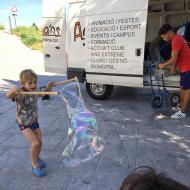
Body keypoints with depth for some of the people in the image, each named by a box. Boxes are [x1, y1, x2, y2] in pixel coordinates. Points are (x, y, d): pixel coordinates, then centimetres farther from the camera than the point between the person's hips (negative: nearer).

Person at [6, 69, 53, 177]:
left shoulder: (36, 91, -7)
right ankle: (34, 166, 7)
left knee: (39, 142, 10)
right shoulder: (20, 94, -25)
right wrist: (13, 91, -63)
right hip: (24, 123, -6)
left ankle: (36, 158, 41)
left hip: (34, 121, 6)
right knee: (35, 143, -14)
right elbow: (8, 96, -42)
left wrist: (49, 87, -6)